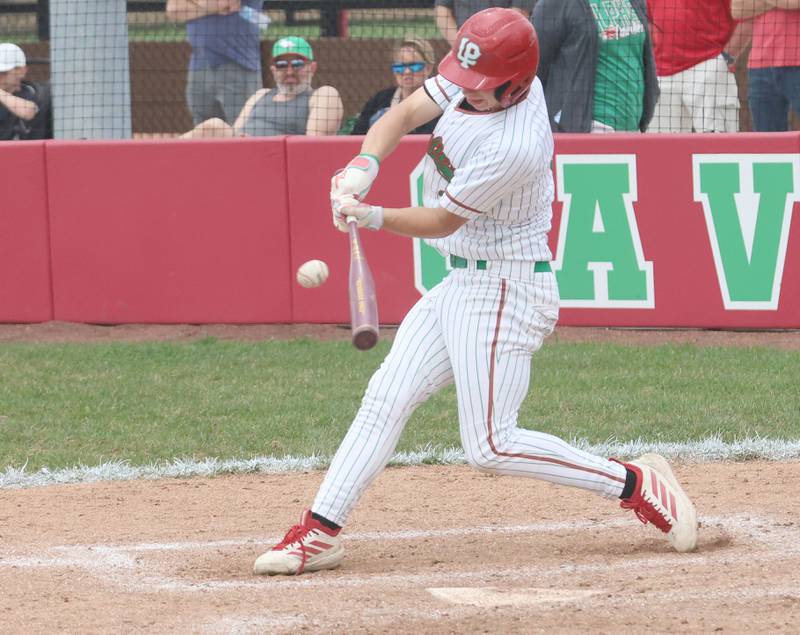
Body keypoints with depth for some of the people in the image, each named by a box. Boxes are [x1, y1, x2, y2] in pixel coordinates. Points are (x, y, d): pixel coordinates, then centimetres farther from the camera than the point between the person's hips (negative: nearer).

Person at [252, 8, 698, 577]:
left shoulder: (514, 147, -30)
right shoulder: (479, 77, -5)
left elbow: (442, 221, -19)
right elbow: (404, 114, 1)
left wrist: (372, 218, -26)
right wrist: (364, 167, -16)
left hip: (504, 289, -9)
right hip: (463, 283, 9)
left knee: (491, 446, -9)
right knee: (386, 397, 6)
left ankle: (637, 484, -1)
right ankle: (321, 533, 10)